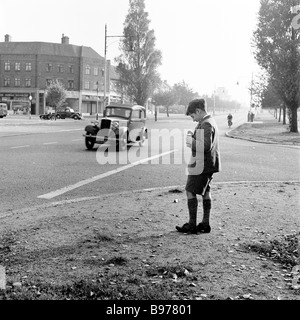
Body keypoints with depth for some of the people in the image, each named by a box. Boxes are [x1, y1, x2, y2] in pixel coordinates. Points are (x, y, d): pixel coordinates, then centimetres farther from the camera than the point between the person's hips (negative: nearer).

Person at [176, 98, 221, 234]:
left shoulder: (206, 124, -18)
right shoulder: (210, 121, 15)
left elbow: (206, 146, -28)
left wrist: (191, 141, -16)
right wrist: (192, 140, 5)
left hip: (201, 165, -11)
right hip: (209, 164, 11)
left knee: (190, 192, -4)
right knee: (205, 192, 13)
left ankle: (192, 225, 1)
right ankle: (205, 224, 20)